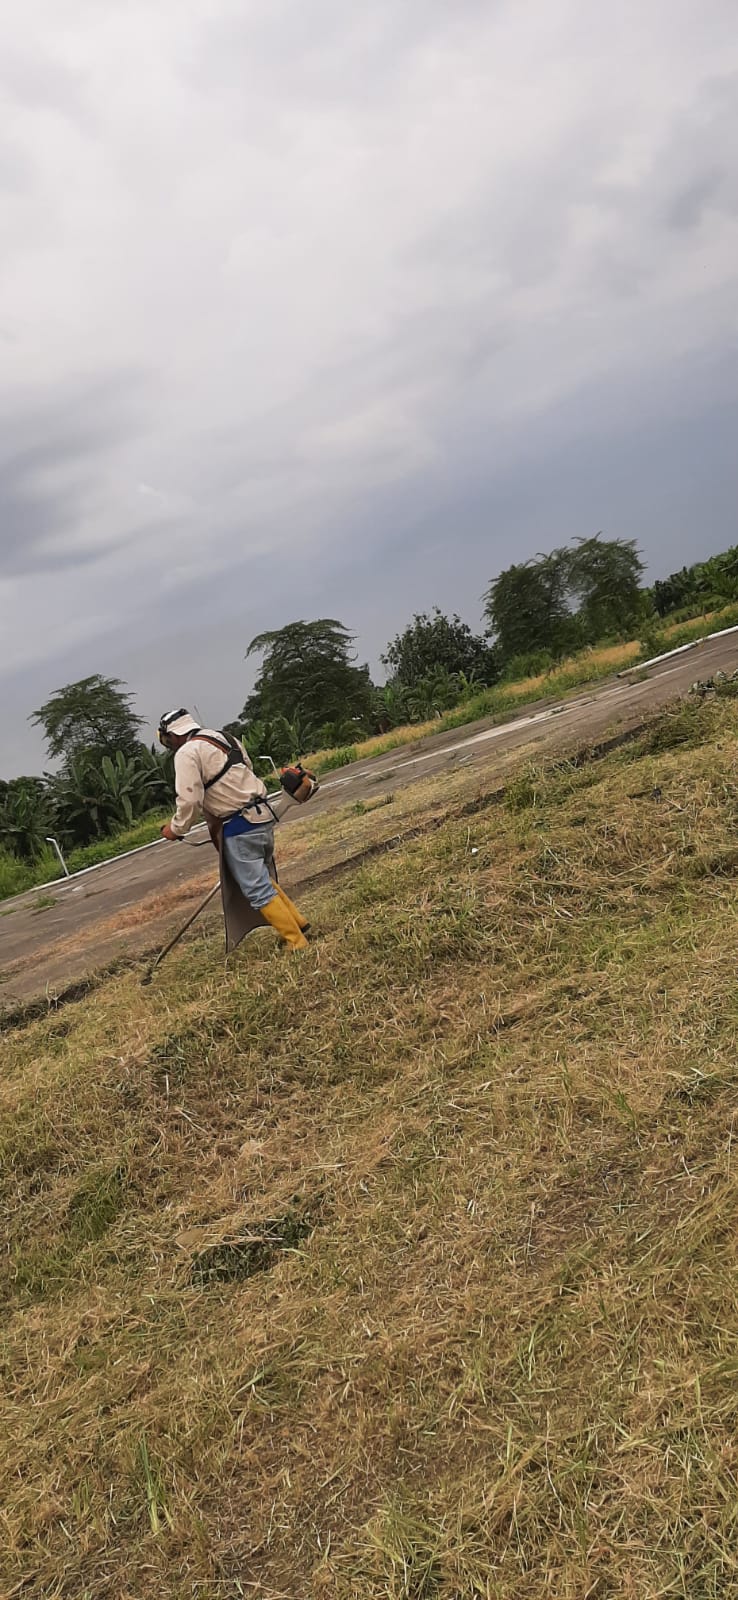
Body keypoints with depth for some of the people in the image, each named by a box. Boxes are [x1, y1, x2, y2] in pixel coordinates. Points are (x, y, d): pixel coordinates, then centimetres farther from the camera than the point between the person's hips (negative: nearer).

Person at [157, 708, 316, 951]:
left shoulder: (187, 753, -10)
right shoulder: (224, 737, 16)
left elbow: (190, 801, -15)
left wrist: (176, 829, 1)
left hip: (240, 827, -9)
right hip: (262, 814, 9)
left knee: (257, 890, -2)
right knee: (263, 879, 23)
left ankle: (297, 942, 2)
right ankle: (297, 923, 27)